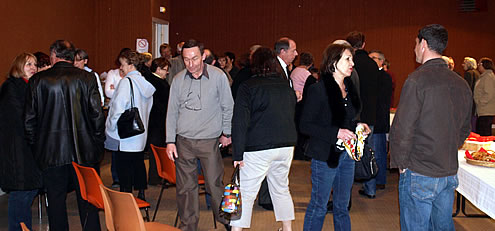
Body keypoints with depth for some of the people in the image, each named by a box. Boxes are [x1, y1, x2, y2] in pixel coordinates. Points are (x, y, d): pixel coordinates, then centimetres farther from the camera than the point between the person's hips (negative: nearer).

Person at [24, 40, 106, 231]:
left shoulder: (37, 80, -1)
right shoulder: (87, 78, -3)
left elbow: (29, 120, 1)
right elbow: (97, 114, -5)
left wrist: (35, 147, 11)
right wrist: (97, 143, 5)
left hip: (50, 151, 0)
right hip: (84, 151, 0)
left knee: (56, 201, 11)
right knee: (87, 201, 10)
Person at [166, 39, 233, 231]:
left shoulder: (218, 76, -5)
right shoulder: (178, 80, 4)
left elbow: (228, 107, 4)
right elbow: (172, 112, 9)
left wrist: (226, 133, 8)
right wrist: (170, 141, 5)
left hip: (209, 141, -3)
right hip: (183, 141, 3)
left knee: (214, 184, 2)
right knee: (185, 186, 9)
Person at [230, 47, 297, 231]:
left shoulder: (248, 86, -6)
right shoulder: (286, 86, 11)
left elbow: (240, 122, -12)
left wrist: (237, 154, -11)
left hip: (259, 147, -5)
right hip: (286, 145, 6)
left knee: (246, 194, 0)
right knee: (281, 189, 20)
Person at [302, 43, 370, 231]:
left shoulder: (349, 87, 9)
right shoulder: (318, 89, -14)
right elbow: (305, 125, -15)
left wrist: (357, 126, 1)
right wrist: (336, 133, -22)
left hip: (347, 155, 7)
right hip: (325, 155, -7)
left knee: (342, 206, 17)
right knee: (318, 206, 5)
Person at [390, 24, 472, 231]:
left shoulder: (417, 80, -16)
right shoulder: (461, 84, 6)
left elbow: (402, 129, -18)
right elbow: (465, 128, 15)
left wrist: (401, 163, -5)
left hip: (419, 175, -7)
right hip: (450, 173, 7)